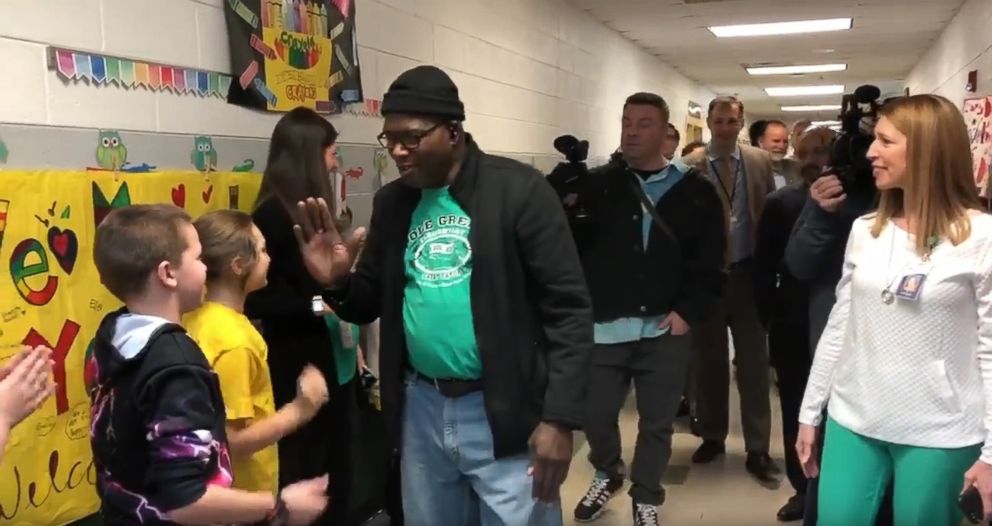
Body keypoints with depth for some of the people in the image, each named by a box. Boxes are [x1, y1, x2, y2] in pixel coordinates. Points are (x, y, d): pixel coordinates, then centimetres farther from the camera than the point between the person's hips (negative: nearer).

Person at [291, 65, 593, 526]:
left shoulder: (519, 190, -11)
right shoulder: (391, 202, 5)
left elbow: (568, 309, -12)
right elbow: (372, 304, 12)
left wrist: (559, 418, -16)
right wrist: (337, 282, -10)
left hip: (503, 412, -5)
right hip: (421, 409, 5)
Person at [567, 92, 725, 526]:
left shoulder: (696, 191, 1)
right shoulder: (597, 185, 1)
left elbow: (710, 262, 1)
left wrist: (689, 311, -7)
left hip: (664, 330, 0)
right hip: (604, 328, 1)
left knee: (657, 423, 12)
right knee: (595, 415, 12)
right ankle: (608, 475, 42)